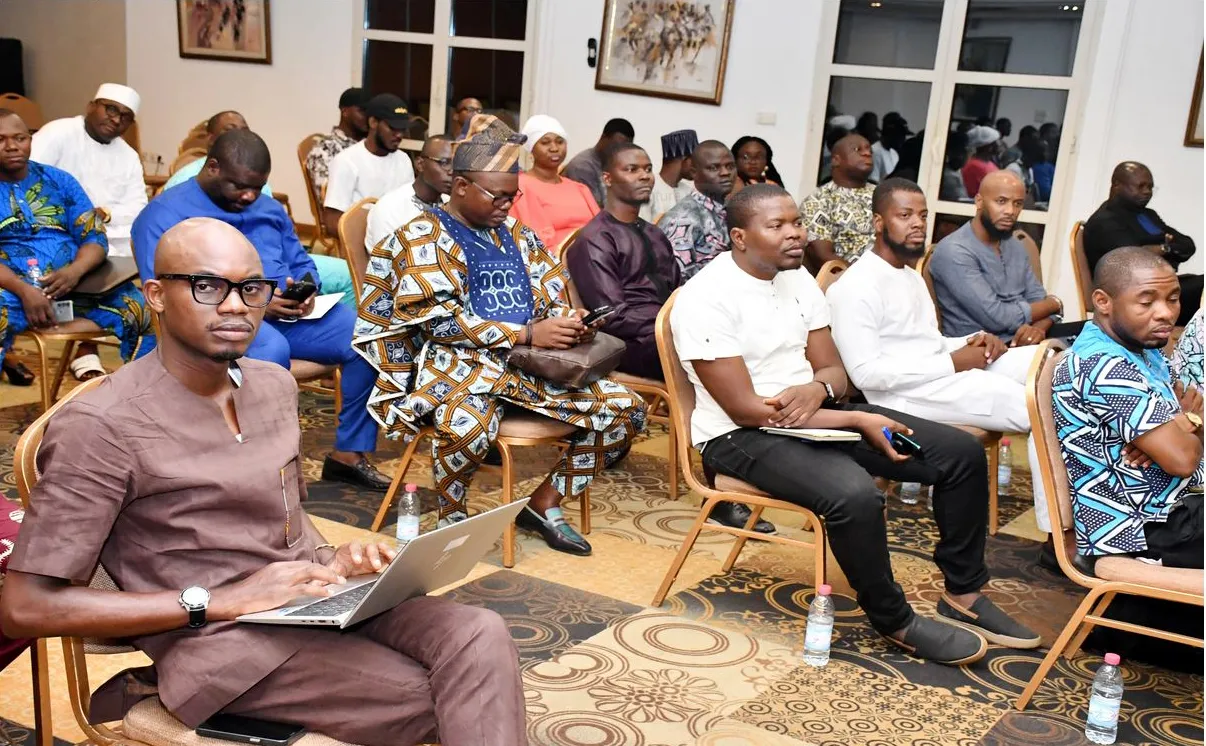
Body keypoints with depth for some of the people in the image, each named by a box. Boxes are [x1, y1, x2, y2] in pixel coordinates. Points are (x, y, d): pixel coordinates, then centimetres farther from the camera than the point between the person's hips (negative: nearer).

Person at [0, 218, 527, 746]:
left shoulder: (274, 386, 9)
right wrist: (218, 601, -18)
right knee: (435, 701, -21)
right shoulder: (102, 426, -12)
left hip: (314, 598, 7)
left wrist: (333, 561, 0)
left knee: (480, 637, -20)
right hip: (221, 641, -7)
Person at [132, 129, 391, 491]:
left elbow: (301, 264, 23)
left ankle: (350, 453, -7)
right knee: (272, 349, -40)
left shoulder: (270, 209, 20)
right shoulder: (166, 214, -2)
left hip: (286, 314, 6)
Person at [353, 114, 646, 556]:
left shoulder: (519, 236, 17)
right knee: (469, 426, -40)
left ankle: (544, 504, 6)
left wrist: (569, 326, -9)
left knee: (625, 410, -7)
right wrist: (527, 333, -19)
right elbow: (438, 321, -14)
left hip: (535, 363, 7)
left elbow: (553, 300, 17)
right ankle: (452, 518, -9)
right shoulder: (423, 238, -3)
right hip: (459, 362, -6)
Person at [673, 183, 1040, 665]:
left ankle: (963, 594, 14)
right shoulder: (706, 298, -18)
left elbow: (835, 370, 9)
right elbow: (745, 409, -22)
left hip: (815, 414, 8)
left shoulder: (797, 278, 6)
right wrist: (857, 421, -22)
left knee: (962, 453, -1)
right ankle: (894, 622, -10)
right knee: (855, 495, -36)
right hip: (740, 436, -8)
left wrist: (818, 388, -19)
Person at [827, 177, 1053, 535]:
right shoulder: (856, 286, -11)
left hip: (948, 371, 9)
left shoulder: (912, 277, 22)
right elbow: (865, 373, -20)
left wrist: (971, 343, 0)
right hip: (909, 394, -9)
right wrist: (952, 363, -18)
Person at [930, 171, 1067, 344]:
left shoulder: (1017, 247, 14)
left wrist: (1039, 327, -15)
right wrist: (1055, 303, -4)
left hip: (1021, 346, 8)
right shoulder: (953, 252, -14)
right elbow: (996, 317, -20)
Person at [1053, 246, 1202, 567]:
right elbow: (1182, 459, -24)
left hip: (1174, 509, 9)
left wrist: (1177, 428, -10)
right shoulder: (1103, 367, -22)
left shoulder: (1142, 347, 9)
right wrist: (1190, 421, -2)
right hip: (1140, 534, -9)